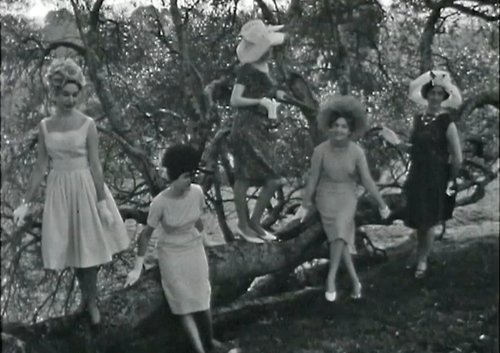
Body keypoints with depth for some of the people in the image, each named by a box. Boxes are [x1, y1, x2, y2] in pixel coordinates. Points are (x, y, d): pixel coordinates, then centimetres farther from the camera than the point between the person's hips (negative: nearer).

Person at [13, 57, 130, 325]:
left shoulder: (87, 124, -9)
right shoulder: (45, 126, 0)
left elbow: (95, 165, -8)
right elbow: (41, 167, 4)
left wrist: (102, 202, -10)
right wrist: (26, 202, 3)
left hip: (85, 187, -3)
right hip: (59, 189, 3)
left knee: (88, 243, 5)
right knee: (70, 246, 11)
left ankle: (90, 300, 22)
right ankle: (88, 295, 31)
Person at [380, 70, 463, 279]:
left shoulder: (447, 122, -13)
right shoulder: (418, 119, 5)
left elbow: (457, 157, -9)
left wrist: (450, 180, -2)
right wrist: (397, 143, 3)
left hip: (435, 179, -5)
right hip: (417, 177, 5)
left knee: (428, 222, 2)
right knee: (418, 221, 12)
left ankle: (422, 261, 17)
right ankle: (420, 258, 28)